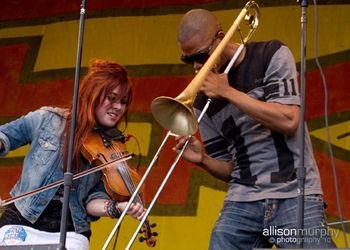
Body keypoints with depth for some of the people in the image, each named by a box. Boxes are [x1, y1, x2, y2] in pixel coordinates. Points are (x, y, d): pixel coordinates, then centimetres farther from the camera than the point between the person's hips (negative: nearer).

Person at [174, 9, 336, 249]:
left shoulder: (272, 56, 1)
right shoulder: (204, 100, 11)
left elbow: (289, 121, -13)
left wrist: (228, 92, -10)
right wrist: (203, 159, -6)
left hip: (295, 196, -4)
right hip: (242, 203, 4)